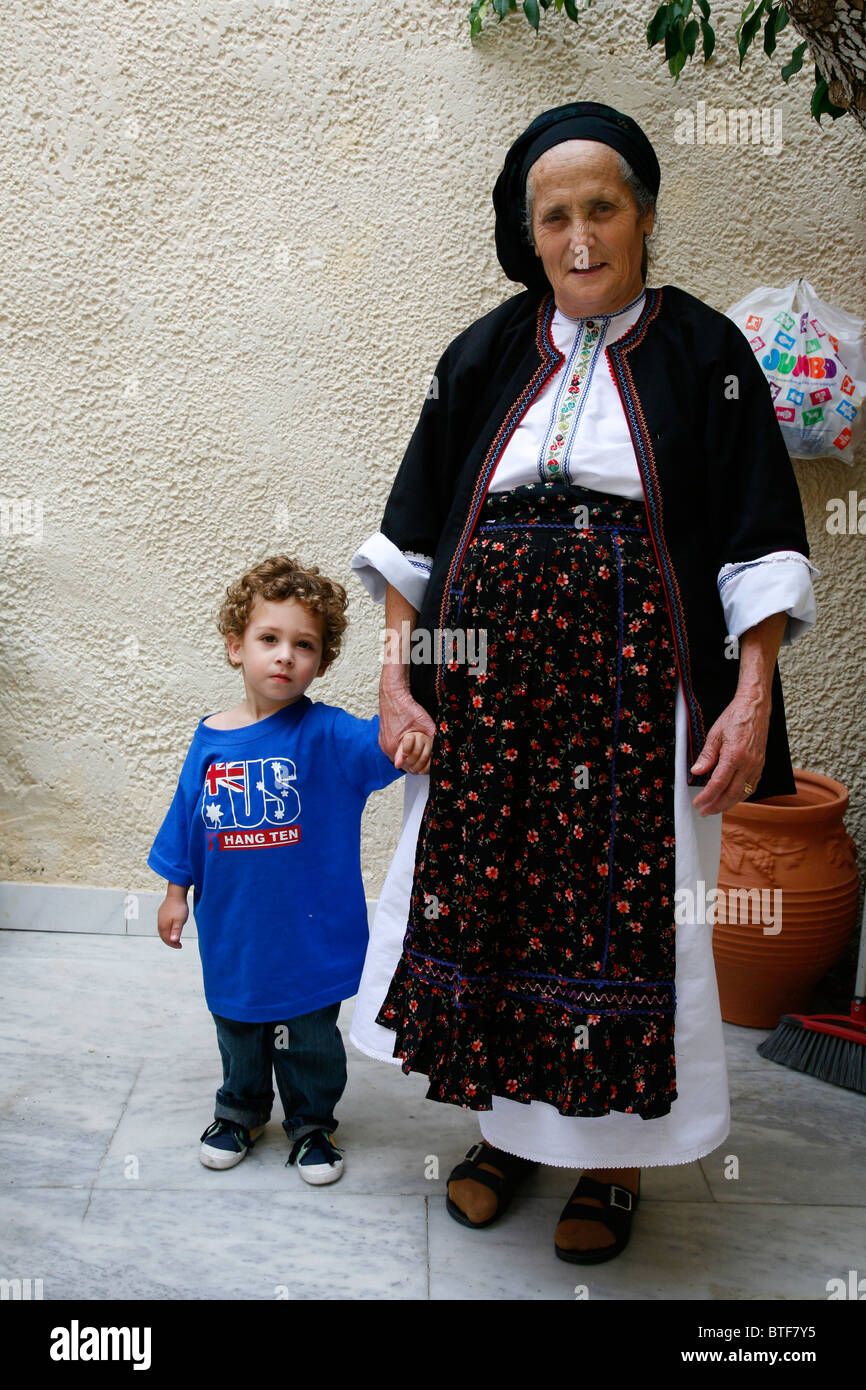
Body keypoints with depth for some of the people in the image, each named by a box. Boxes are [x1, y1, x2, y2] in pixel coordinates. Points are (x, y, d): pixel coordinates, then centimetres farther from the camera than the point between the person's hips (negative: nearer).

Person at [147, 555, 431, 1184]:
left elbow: (371, 744, -37)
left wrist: (401, 744, -59)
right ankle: (241, 1109, 48)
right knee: (238, 1028, 23)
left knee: (310, 1038, 15)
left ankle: (312, 1122, 39)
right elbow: (187, 823, 6)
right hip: (231, 930, 3)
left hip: (309, 931, -3)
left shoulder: (324, 734, -16)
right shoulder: (211, 742, -5)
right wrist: (176, 892, 11)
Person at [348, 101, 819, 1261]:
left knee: (631, 913, 1)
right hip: (487, 686, 3)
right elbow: (415, 530, 11)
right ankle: (508, 1122, 30)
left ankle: (618, 1156, 23)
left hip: (634, 687, -2)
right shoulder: (486, 357, 11)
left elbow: (758, 540, -1)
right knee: (487, 899, 7)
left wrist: (753, 693, -11)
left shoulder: (703, 353, 4)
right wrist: (397, 675, 2)